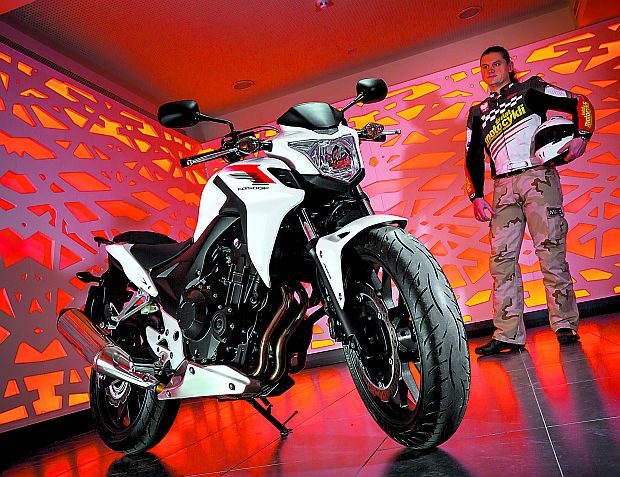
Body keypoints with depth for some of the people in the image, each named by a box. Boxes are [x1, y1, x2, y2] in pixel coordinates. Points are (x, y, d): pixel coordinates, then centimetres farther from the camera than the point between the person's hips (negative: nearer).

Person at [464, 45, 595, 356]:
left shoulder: (530, 89, 13)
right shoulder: (478, 113, 22)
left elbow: (580, 103, 8)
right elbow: (473, 159, 17)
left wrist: (581, 137, -11)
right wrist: (476, 197, 4)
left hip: (537, 177, -3)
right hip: (503, 187, 4)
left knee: (550, 250, -9)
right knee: (501, 258, -4)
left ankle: (565, 324, 1)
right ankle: (508, 335, -2)